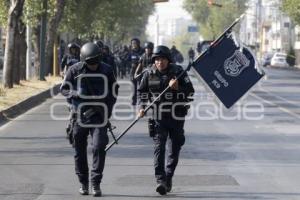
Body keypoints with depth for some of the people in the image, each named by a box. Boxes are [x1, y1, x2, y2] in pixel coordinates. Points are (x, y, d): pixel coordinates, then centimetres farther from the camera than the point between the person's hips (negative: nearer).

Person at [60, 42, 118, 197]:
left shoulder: (106, 70, 0)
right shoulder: (74, 71, -3)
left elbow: (114, 90, 12)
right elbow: (64, 89, 4)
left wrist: (108, 109, 3)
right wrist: (78, 94, -14)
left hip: (99, 115, -1)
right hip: (80, 115, 1)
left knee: (99, 147, -13)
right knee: (79, 149, 6)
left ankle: (96, 183, -7)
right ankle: (83, 183, 20)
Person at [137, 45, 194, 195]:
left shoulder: (178, 72, -2)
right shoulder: (149, 74, 2)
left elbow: (190, 91, -4)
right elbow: (142, 91, 15)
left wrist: (177, 88, -21)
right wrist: (142, 107, 2)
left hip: (176, 117, 1)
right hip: (158, 117, 0)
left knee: (174, 149, 8)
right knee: (159, 147, -13)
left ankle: (168, 178, 24)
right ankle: (160, 180, -19)